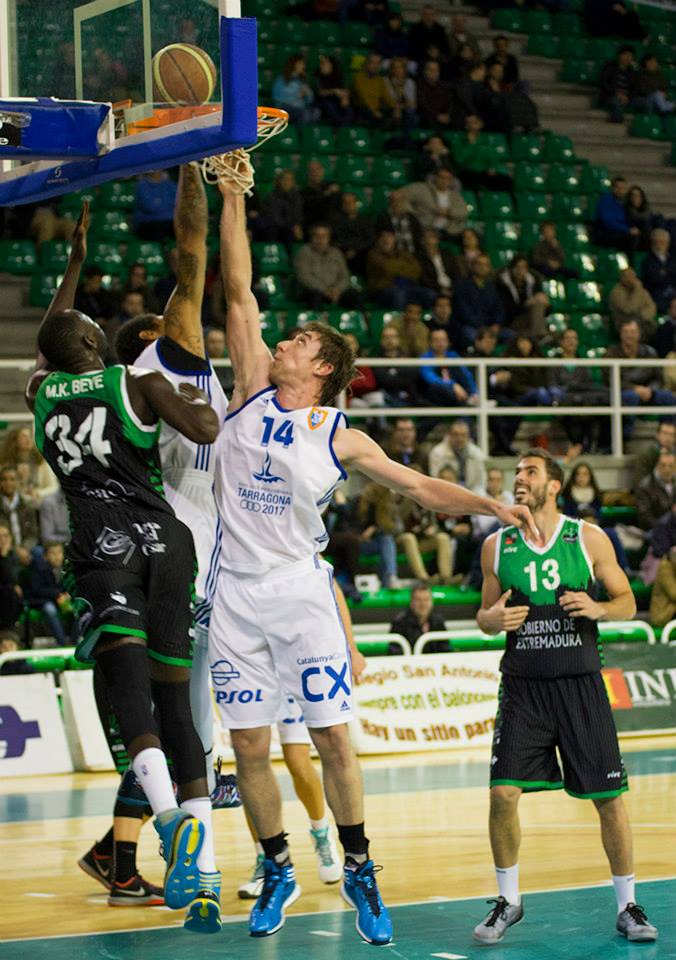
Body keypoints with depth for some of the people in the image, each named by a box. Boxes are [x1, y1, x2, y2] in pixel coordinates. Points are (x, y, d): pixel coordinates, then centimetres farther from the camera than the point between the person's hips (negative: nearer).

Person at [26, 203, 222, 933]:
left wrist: (76, 261, 49)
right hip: (163, 540, 0)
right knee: (174, 702, 3)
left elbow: (48, 338, 39)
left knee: (129, 688, -16)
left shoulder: (40, 391, 17)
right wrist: (196, 396, 18)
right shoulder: (135, 383, 8)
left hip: (102, 548, 0)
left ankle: (170, 815, -42)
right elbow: (207, 432, -5)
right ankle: (202, 867, -1)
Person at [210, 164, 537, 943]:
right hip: (237, 593, 2)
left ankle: (358, 870, 13)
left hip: (300, 589, -2)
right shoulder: (253, 390, 5)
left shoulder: (341, 440, 2)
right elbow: (238, 290, 2)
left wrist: (492, 505, -11)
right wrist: (233, 200, -1)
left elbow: (421, 487, 3)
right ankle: (278, 870, 20)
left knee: (332, 738, -2)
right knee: (248, 744, 4)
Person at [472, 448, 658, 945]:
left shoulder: (590, 539, 0)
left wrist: (598, 609, -15)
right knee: (503, 793, -9)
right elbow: (485, 614, 14)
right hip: (524, 685, 1)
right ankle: (508, 900, 10)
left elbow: (628, 602, 5)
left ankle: (628, 906, 16)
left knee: (609, 798, 1)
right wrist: (492, 619, -9)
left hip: (581, 684, -1)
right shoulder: (497, 545, 5)